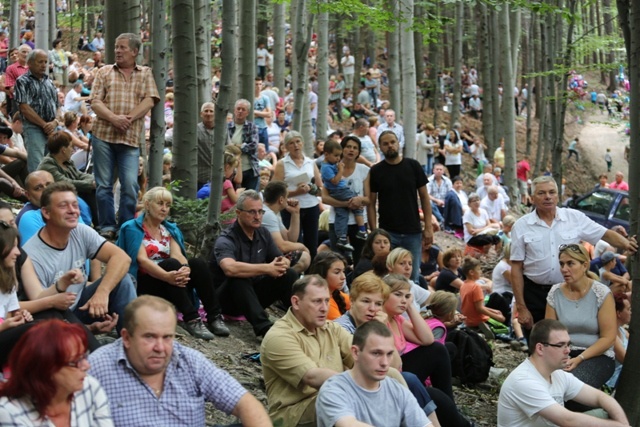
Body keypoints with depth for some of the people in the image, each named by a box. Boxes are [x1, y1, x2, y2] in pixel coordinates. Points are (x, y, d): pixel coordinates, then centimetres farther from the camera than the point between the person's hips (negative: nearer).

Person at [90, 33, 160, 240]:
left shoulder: (145, 74, 12)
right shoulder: (104, 72, 11)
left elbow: (149, 100, 0)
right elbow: (95, 102, 2)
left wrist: (130, 118, -14)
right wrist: (113, 118, -14)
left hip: (131, 137, -1)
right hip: (103, 135, 1)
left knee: (130, 185, -5)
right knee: (104, 184, 3)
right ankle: (107, 226, 11)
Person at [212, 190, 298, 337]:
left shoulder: (263, 233, 2)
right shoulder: (226, 240, -21)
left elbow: (283, 260, 5)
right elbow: (230, 268, -42)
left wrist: (283, 263, -22)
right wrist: (267, 268, -37)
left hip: (255, 293, 7)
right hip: (228, 298, -7)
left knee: (290, 274, -11)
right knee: (239, 279, -37)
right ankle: (264, 328, -46)